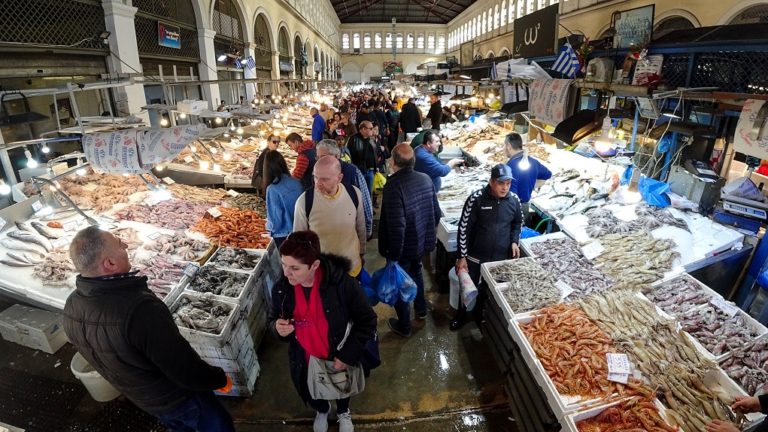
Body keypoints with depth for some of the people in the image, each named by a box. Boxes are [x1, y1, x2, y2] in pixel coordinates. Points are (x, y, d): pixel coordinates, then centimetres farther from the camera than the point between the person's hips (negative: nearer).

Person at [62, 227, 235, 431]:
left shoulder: (71, 306, -14)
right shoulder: (140, 309, -41)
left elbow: (96, 354, 5)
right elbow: (186, 370, -32)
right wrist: (221, 379, -13)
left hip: (136, 395, 7)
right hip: (174, 396, -7)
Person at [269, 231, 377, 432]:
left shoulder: (342, 283, -31)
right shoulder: (281, 289, -19)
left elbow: (367, 321, -19)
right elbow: (273, 321, -1)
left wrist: (348, 355, -19)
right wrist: (277, 327, -24)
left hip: (338, 358, -2)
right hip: (303, 360, 3)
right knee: (309, 395, 28)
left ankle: (343, 412, 66)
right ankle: (322, 410, 67)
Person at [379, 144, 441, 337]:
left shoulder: (393, 185, -27)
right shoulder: (426, 179, -5)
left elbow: (396, 226, -29)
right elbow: (436, 213, 4)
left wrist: (393, 255, -18)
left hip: (403, 247, -7)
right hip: (422, 241, 7)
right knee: (415, 271, 32)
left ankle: (404, 326, 32)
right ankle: (421, 309, 51)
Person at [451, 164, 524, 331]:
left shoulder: (514, 200, -6)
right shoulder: (476, 199, -18)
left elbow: (517, 223, 13)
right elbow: (464, 228, -13)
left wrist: (514, 241, -4)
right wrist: (462, 256, -12)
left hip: (500, 257, 3)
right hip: (475, 256, -3)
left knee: (490, 289, 19)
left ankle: (479, 314, 44)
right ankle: (460, 315, 38)